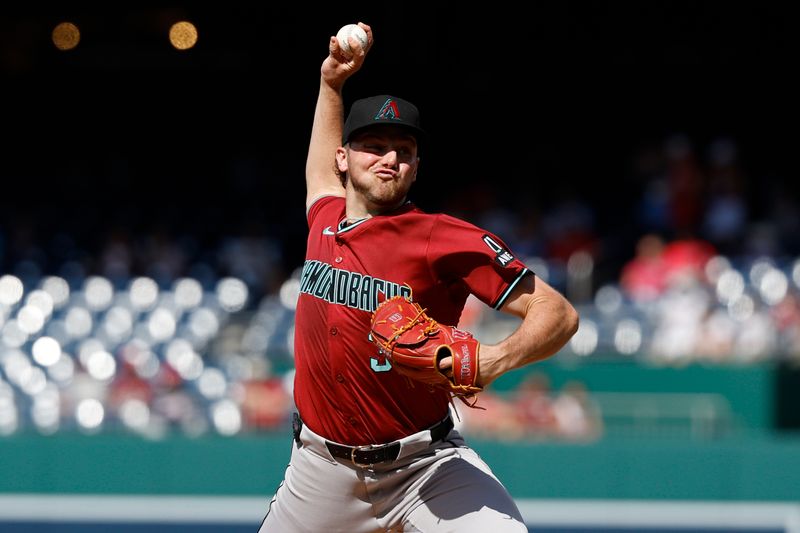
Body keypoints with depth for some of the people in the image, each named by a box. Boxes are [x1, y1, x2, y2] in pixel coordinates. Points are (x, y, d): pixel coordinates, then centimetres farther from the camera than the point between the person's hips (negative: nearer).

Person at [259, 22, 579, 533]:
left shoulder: (447, 239, -12)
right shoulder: (326, 218, 6)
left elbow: (559, 314, -15)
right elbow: (322, 162, 33)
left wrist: (499, 358, -32)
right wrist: (331, 82, 26)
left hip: (426, 466, -5)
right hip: (324, 469, 6)